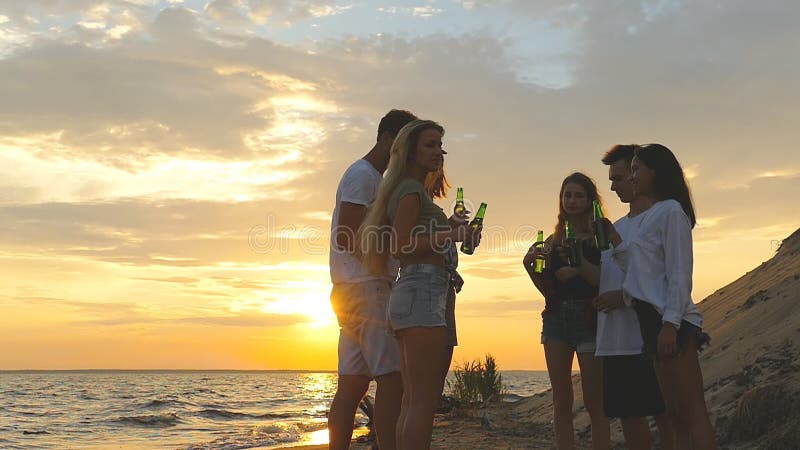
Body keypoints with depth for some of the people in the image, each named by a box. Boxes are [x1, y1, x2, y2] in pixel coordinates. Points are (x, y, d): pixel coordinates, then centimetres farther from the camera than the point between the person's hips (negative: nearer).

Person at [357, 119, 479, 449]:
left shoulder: (412, 190, 25)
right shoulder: (412, 189, -5)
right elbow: (400, 247, -14)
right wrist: (451, 235, -13)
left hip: (410, 293, 10)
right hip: (422, 293, -10)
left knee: (412, 401, 8)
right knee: (424, 402, -13)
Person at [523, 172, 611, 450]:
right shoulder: (553, 240, 16)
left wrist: (581, 266, -22)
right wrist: (530, 266, -1)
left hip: (589, 318, -4)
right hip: (556, 318, 4)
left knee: (594, 402, -5)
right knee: (561, 402, 3)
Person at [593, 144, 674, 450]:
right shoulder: (615, 228, 19)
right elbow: (601, 277, 18)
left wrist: (626, 296, -19)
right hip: (615, 340, 7)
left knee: (665, 414, -2)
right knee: (629, 416, 11)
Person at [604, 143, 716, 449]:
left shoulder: (671, 211, -5)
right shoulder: (647, 218, 21)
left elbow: (679, 274, -13)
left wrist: (670, 324, -20)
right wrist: (614, 239, 11)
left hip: (671, 321, -9)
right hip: (653, 318, 10)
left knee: (691, 413, -11)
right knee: (676, 414, 8)